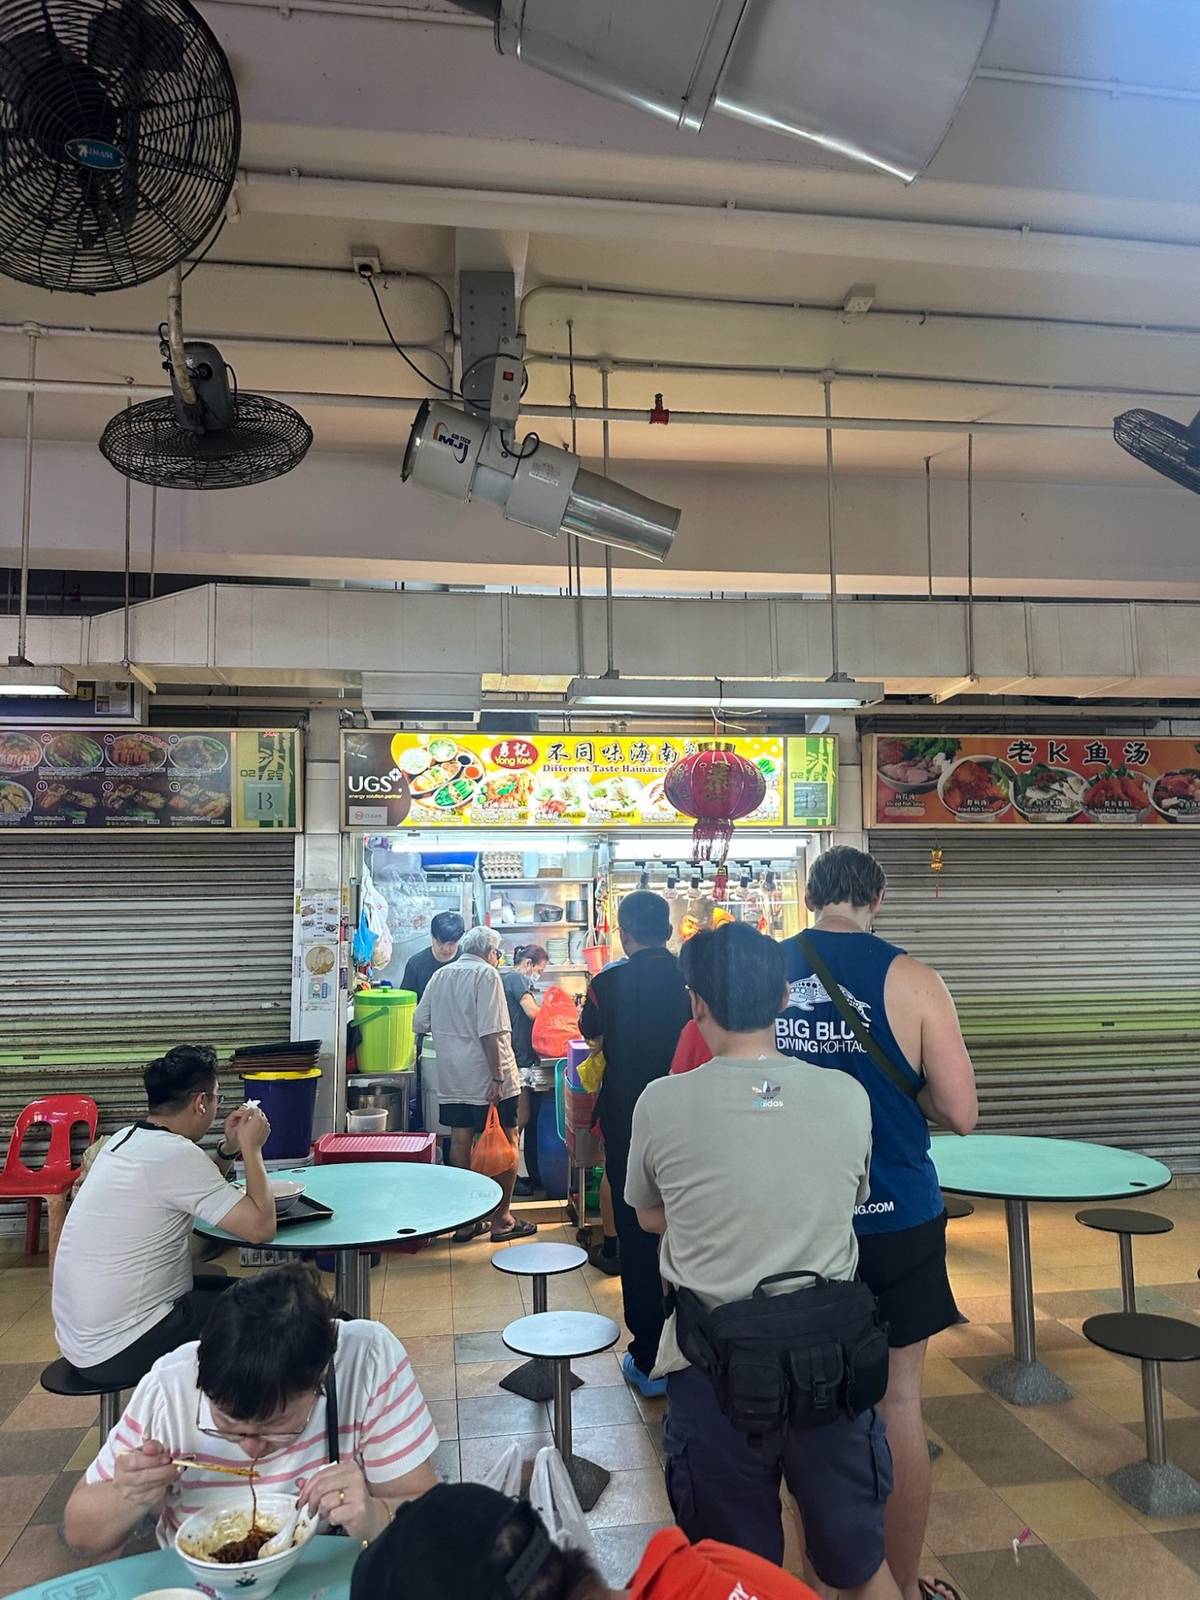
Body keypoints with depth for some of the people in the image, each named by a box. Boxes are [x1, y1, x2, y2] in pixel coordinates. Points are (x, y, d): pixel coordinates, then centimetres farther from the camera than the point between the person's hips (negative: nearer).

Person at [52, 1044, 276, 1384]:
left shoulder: (126, 1139, 5)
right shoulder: (175, 1154, -22)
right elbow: (261, 1227, -22)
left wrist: (229, 1149, 6)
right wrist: (251, 1148, -11)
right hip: (120, 1349, -9)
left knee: (231, 1288, 25)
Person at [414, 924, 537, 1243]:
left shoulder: (440, 975, 8)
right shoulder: (486, 974, -11)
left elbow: (420, 1023, 10)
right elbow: (489, 1032, -19)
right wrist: (497, 1077, -18)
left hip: (452, 1078, 6)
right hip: (486, 1076, -6)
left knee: (461, 1141, 11)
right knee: (504, 1144, 5)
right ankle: (501, 1219, 10)